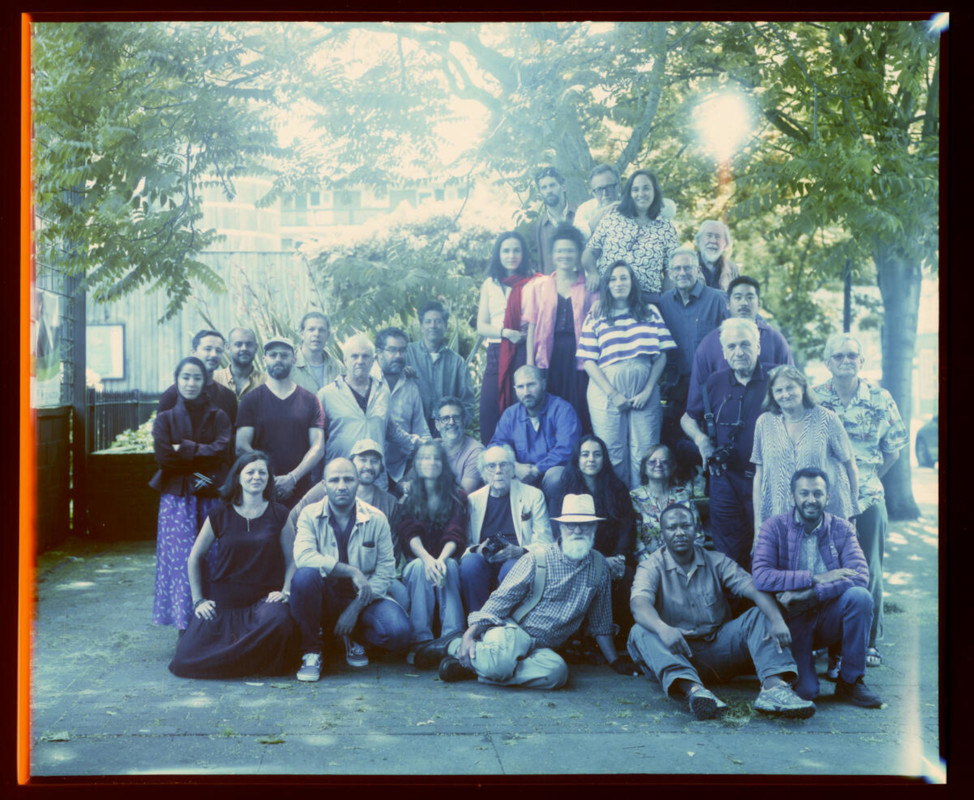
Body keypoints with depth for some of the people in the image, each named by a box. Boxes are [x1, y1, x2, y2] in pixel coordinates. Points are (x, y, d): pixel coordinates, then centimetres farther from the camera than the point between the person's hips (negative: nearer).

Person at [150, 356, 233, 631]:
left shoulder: (218, 417, 9)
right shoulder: (165, 419, 9)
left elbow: (222, 451, -7)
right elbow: (164, 458, -5)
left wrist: (185, 449, -8)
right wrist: (203, 456, -4)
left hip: (210, 497, 0)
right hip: (177, 498, 0)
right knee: (181, 560, -6)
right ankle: (185, 629, 0)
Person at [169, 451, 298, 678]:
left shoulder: (279, 514, 5)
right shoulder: (221, 514, 6)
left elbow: (292, 560, 5)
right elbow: (195, 558, 13)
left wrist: (285, 592, -11)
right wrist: (198, 600, 6)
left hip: (263, 599, -1)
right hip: (222, 602, 1)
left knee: (278, 621, -39)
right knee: (185, 662, -16)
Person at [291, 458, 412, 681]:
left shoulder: (376, 520, -3)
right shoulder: (310, 515, -6)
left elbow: (385, 572, -6)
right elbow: (303, 556, -24)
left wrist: (356, 608, -16)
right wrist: (352, 572, -28)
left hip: (364, 598, 1)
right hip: (326, 599, -1)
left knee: (398, 632, -27)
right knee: (304, 576, -34)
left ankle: (353, 637, 10)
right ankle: (311, 652, -13)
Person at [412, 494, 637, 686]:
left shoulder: (599, 566, 12)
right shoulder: (537, 559, 1)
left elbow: (600, 623, 23)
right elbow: (502, 598, -4)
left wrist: (614, 661, 24)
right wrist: (470, 634, -16)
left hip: (542, 648, 4)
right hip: (511, 632, -3)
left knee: (557, 672, -35)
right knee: (506, 652, -41)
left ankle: (471, 666, -24)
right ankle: (453, 646, -9)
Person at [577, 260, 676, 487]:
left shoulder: (650, 313, 11)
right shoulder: (595, 317, 7)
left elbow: (661, 355, 6)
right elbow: (588, 361, 1)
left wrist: (648, 391, -5)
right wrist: (613, 394, -7)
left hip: (644, 393, 1)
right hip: (607, 393, -1)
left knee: (644, 454, -3)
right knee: (612, 455, -1)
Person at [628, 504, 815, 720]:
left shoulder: (716, 562, 7)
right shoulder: (651, 567, -1)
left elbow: (754, 588, -9)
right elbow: (640, 604, -22)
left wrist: (777, 620, -31)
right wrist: (662, 628, -45)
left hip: (718, 649, 2)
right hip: (677, 651, -2)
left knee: (760, 615, -17)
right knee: (640, 632, -30)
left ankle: (773, 686, -42)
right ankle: (692, 688, -54)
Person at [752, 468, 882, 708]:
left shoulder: (841, 529, 2)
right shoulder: (775, 527, -4)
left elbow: (861, 576, -15)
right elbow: (761, 577, -20)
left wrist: (808, 594, -26)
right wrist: (816, 578, -23)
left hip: (829, 618, 3)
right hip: (791, 619, -3)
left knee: (859, 596, -28)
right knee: (805, 692, -24)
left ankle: (850, 681, -11)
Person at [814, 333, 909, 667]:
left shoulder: (880, 399, 2)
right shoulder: (813, 399, 1)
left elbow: (893, 449, 8)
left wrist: (868, 477, 3)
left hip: (868, 499, 1)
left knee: (869, 572, 4)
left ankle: (869, 642, 17)